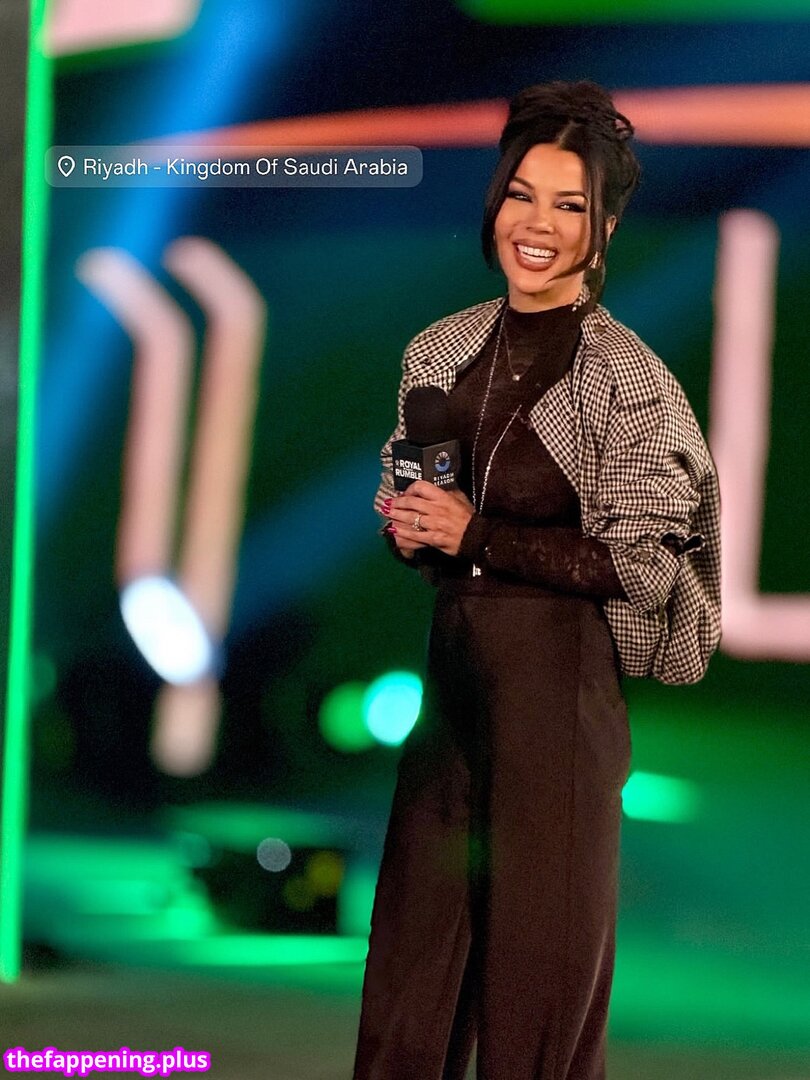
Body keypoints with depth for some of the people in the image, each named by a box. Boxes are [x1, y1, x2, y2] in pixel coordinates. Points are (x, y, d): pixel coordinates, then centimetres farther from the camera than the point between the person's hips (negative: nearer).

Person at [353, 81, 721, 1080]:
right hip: (448, 664, 6)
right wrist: (411, 530, -2)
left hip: (557, 680, -6)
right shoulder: (443, 350, 7)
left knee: (537, 968, 4)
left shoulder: (624, 377, -12)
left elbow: (639, 566, -13)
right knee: (415, 952, 11)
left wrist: (477, 536, -15)